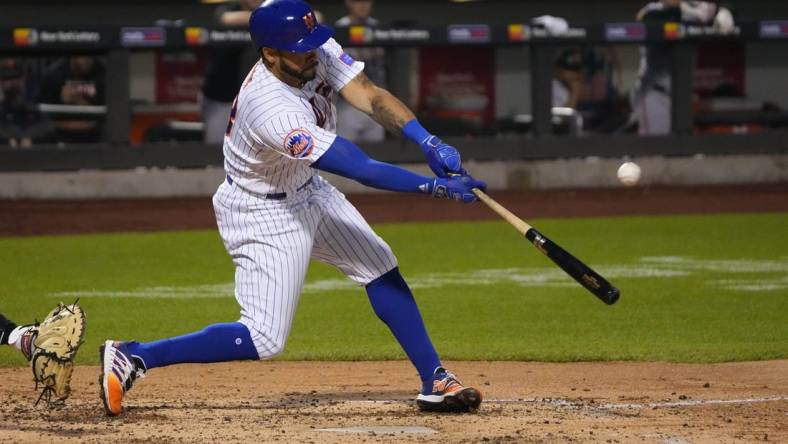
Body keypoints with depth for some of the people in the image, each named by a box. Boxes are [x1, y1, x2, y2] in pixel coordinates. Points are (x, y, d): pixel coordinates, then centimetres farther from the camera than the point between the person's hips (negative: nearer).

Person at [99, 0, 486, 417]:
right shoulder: (274, 112, -38)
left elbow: (369, 96, -20)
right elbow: (361, 169, -38)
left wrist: (430, 143, -34)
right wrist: (437, 187, -36)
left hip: (306, 190, 9)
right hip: (264, 216, -9)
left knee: (381, 269, 9)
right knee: (263, 340, -9)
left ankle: (435, 382, 17)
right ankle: (132, 357, -3)